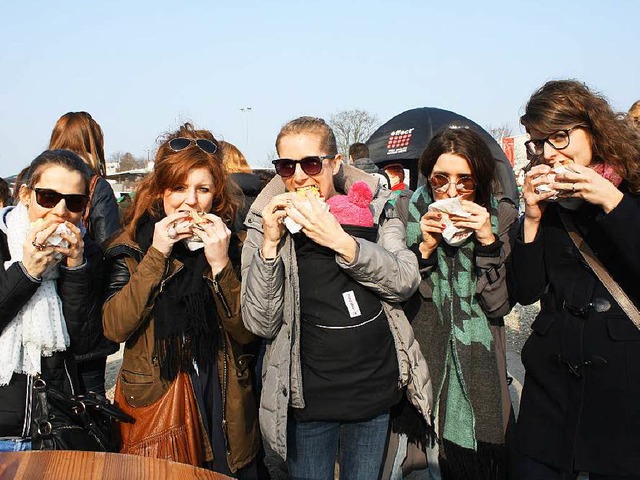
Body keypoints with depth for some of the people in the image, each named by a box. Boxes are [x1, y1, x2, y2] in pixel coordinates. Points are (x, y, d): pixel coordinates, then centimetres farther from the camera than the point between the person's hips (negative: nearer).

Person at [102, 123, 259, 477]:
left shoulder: (229, 242, -1)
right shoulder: (132, 244, -4)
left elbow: (246, 331, -9)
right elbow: (114, 328, -15)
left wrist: (220, 263, -21)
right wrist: (156, 255, -20)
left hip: (223, 404, 2)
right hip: (152, 401, -1)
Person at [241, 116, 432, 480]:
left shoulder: (373, 207, -1)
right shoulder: (267, 224, -5)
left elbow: (405, 282, -13)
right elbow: (261, 324, -10)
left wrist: (340, 240, -25)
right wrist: (270, 244, -21)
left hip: (376, 388, 2)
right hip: (308, 398, -1)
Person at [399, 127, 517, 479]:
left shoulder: (501, 216, -5)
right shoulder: (412, 214, -5)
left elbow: (499, 305, -9)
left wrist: (488, 241, -20)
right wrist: (424, 247, -20)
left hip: (479, 367, 0)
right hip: (424, 359, 0)